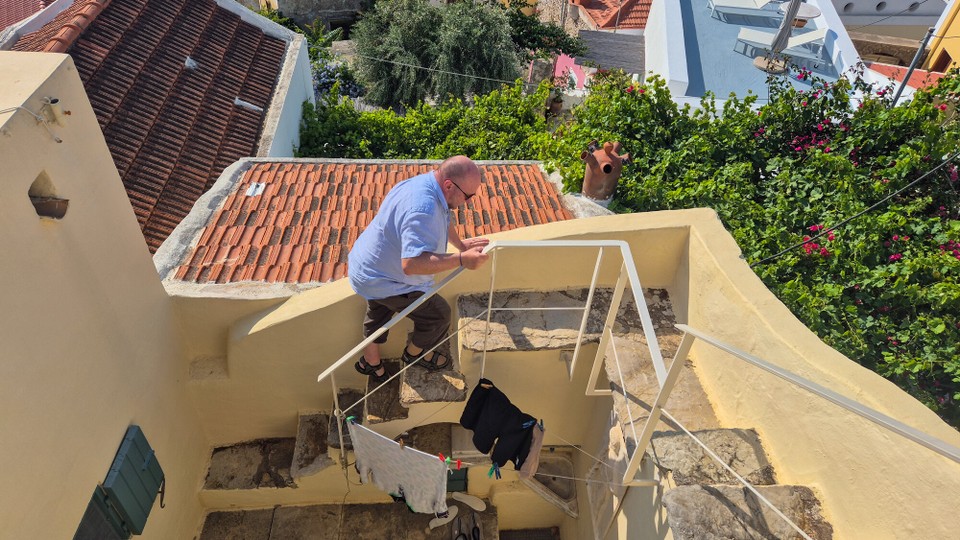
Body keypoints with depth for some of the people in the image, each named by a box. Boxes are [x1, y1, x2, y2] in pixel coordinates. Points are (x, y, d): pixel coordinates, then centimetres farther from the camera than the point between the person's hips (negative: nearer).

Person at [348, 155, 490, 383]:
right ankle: (413, 354, 32)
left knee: (378, 313, 32)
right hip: (381, 282, -10)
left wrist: (461, 244, 10)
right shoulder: (423, 209, -39)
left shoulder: (426, 183, -4)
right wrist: (461, 259, -46)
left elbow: (444, 219, 17)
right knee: (438, 314, 4)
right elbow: (412, 263, -47)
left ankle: (370, 362, 55)